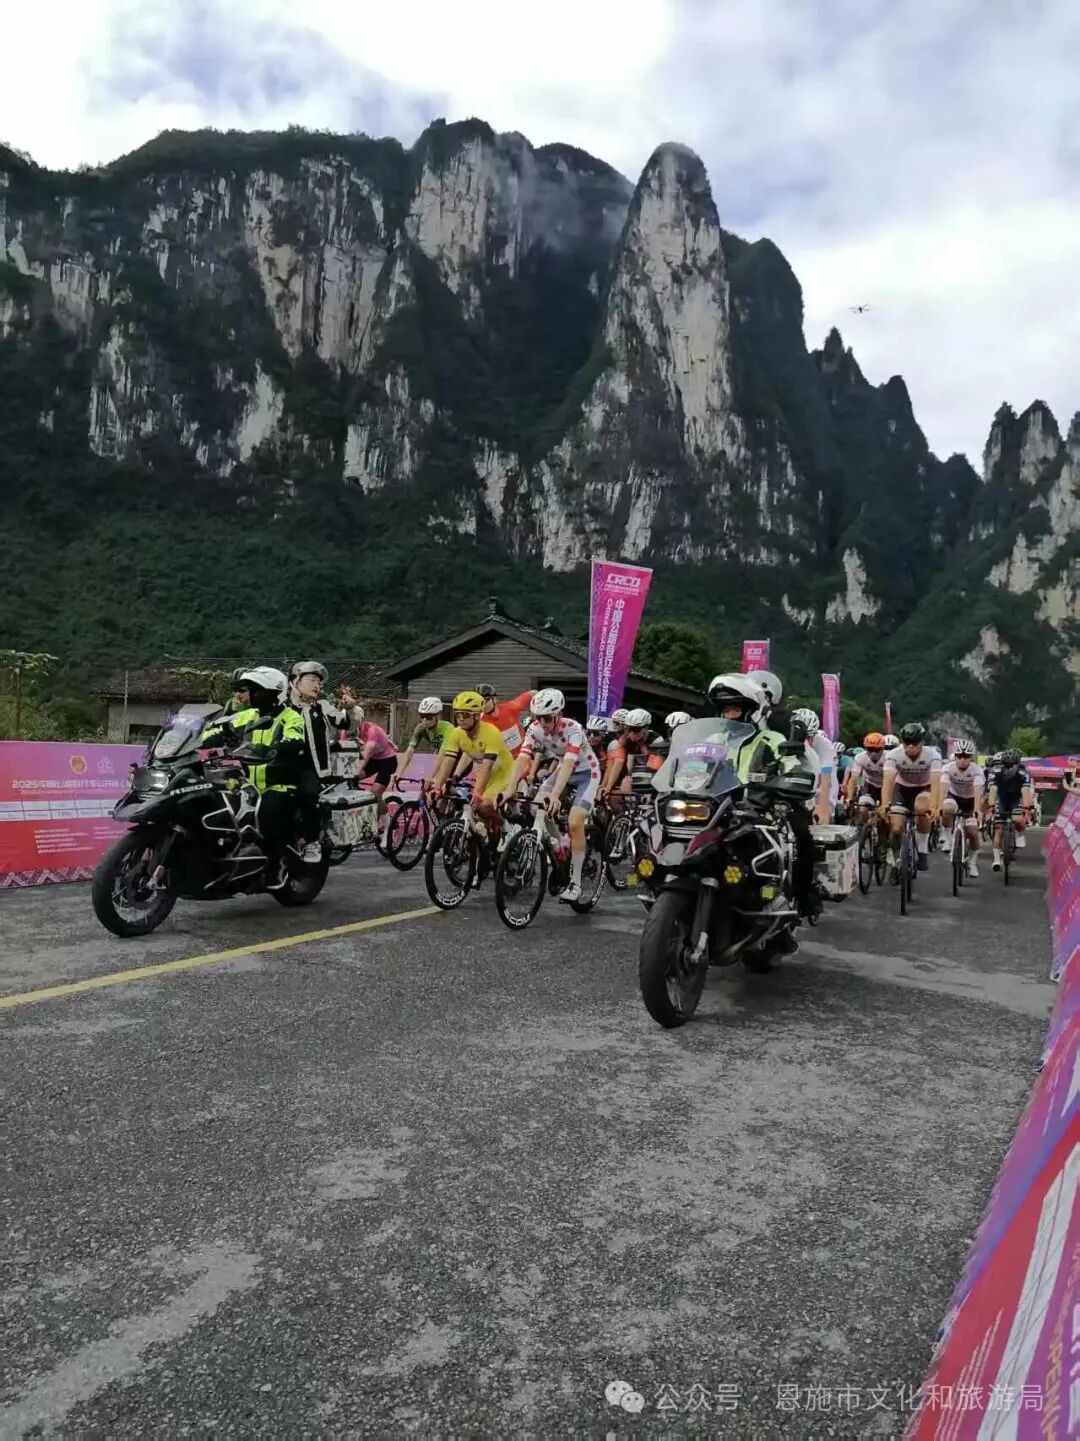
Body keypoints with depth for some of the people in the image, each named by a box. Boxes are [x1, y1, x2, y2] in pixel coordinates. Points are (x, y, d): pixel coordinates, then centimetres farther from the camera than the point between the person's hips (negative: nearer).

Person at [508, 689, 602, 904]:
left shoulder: (572, 729, -31)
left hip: (585, 773, -6)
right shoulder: (535, 729, -17)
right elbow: (523, 758, -28)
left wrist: (555, 795, -57)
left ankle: (575, 883, -11)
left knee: (575, 823, -21)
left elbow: (569, 763, -43)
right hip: (562, 770, 6)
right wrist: (511, 787, -43)